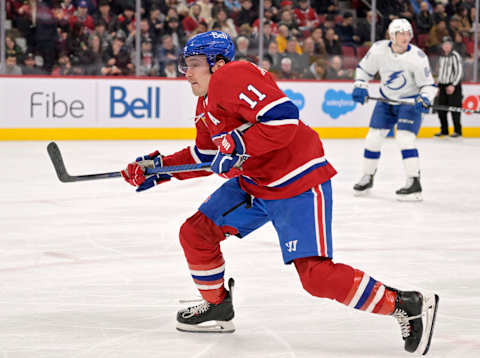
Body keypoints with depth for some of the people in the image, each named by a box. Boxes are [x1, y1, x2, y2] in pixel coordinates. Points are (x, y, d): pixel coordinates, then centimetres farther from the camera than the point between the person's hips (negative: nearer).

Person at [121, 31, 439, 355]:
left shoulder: (232, 77, -18)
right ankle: (218, 308, 30)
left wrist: (238, 145, -26)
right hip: (251, 183, 10)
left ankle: (409, 307, -11)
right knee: (195, 233, 10)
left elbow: (284, 119, -29)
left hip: (298, 185, -10)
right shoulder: (206, 105, 15)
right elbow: (205, 156, 24)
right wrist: (158, 168, 16)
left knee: (315, 274, -18)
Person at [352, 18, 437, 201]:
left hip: (410, 101, -4)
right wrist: (360, 87, -11)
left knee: (405, 138, -20)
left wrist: (424, 100, -32)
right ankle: (367, 178, 22)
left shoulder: (417, 57, -22)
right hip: (387, 100, 4)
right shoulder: (378, 49, -14)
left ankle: (414, 184, -16)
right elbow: (363, 69, 4)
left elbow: (428, 85, -14)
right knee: (374, 137, 3)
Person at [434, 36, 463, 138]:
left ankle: (457, 131, 1)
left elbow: (459, 72, -13)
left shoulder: (455, 56, -9)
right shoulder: (441, 57, 15)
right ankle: (444, 130, 15)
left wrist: (453, 85, -19)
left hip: (454, 86, -7)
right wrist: (439, 87, 18)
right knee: (441, 109, 5)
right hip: (443, 86, 7)